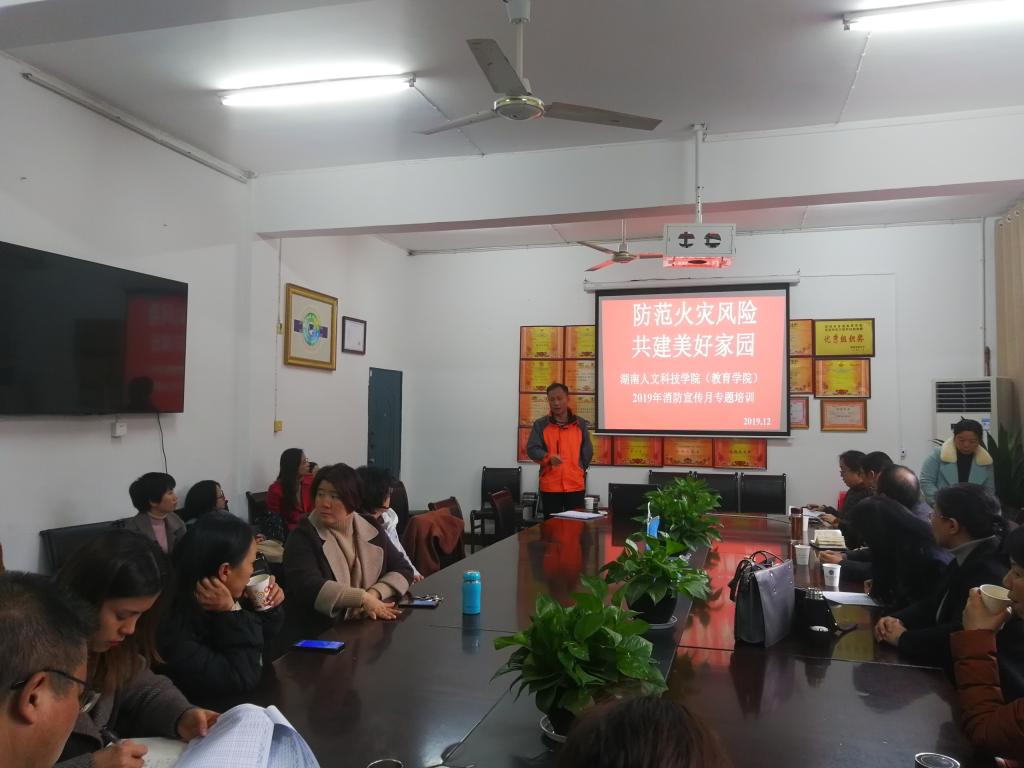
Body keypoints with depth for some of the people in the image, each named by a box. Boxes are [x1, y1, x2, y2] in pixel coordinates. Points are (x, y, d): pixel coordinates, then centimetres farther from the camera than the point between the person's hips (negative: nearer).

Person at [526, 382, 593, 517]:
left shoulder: (580, 424, 6)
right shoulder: (540, 424, 1)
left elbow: (587, 452, 11)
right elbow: (531, 449, -6)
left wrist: (578, 471, 7)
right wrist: (549, 457, -24)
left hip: (576, 486, 1)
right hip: (549, 486, -1)